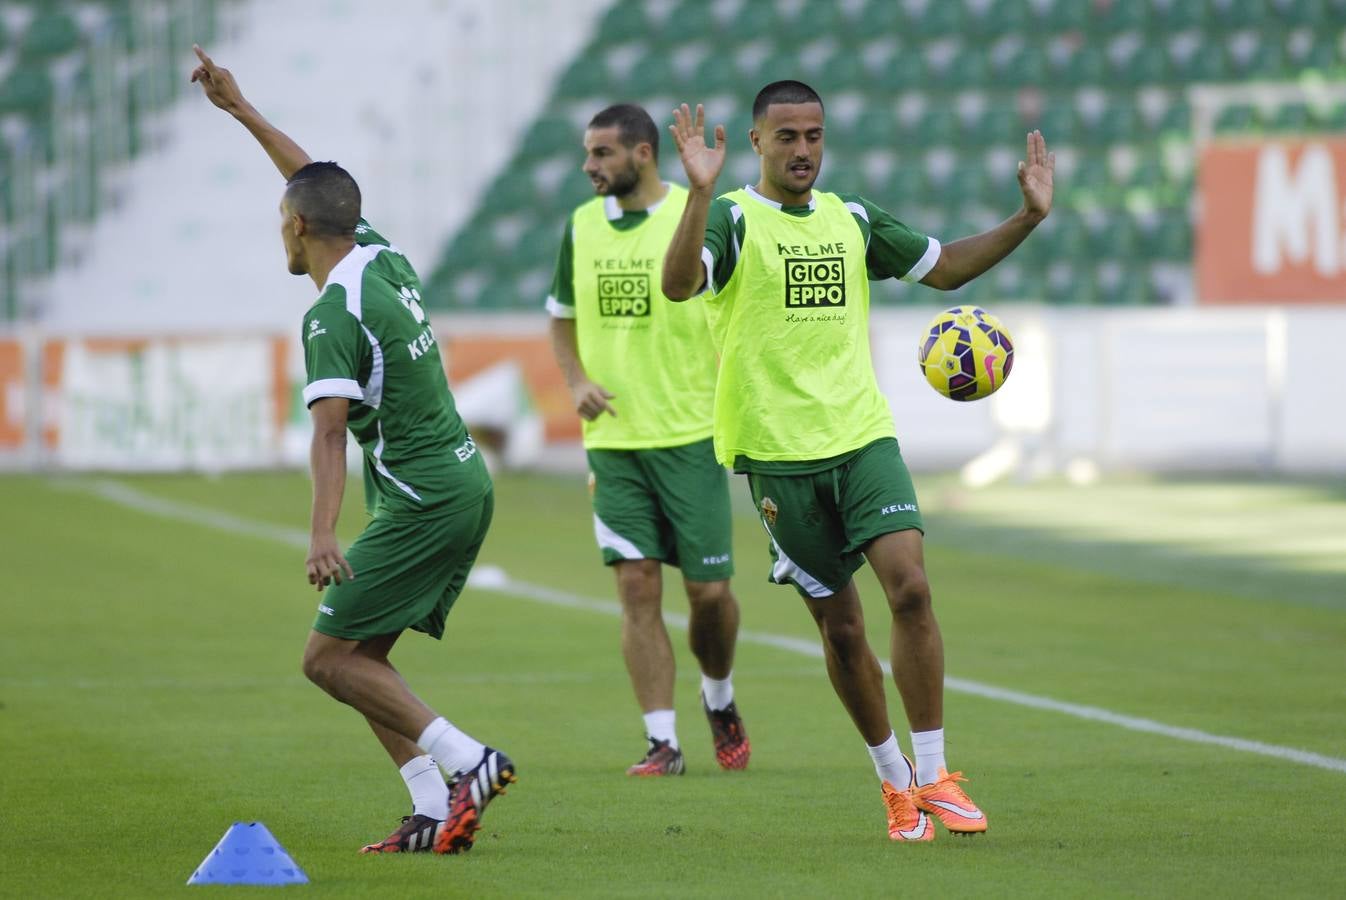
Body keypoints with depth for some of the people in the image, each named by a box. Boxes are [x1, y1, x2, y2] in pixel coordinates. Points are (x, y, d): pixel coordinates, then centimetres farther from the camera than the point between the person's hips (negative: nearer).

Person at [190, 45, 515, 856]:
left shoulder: (334, 315, -16)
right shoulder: (384, 258, 9)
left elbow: (331, 429, -27)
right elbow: (318, 181, 25)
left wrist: (324, 533, -35)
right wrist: (240, 109, 31)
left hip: (421, 504, -9)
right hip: (466, 486, 9)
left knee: (330, 658, -6)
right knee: (363, 657, 10)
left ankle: (468, 761, -13)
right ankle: (435, 813, 2)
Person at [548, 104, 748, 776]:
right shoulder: (581, 226, 7)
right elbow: (562, 317, 20)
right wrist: (577, 380, 2)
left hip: (690, 435, -3)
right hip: (613, 439, 3)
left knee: (708, 590, -1)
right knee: (637, 585, -4)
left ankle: (719, 700, 28)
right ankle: (662, 741, 0)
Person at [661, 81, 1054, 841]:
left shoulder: (852, 219, 12)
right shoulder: (732, 219, -4)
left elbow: (945, 267, 22)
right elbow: (678, 285, -24)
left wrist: (1028, 218, 10)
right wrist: (701, 191, -37)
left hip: (864, 437, 3)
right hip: (778, 454, -3)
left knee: (910, 586, -15)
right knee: (840, 627, 3)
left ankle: (933, 778, -9)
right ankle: (893, 779, 21)